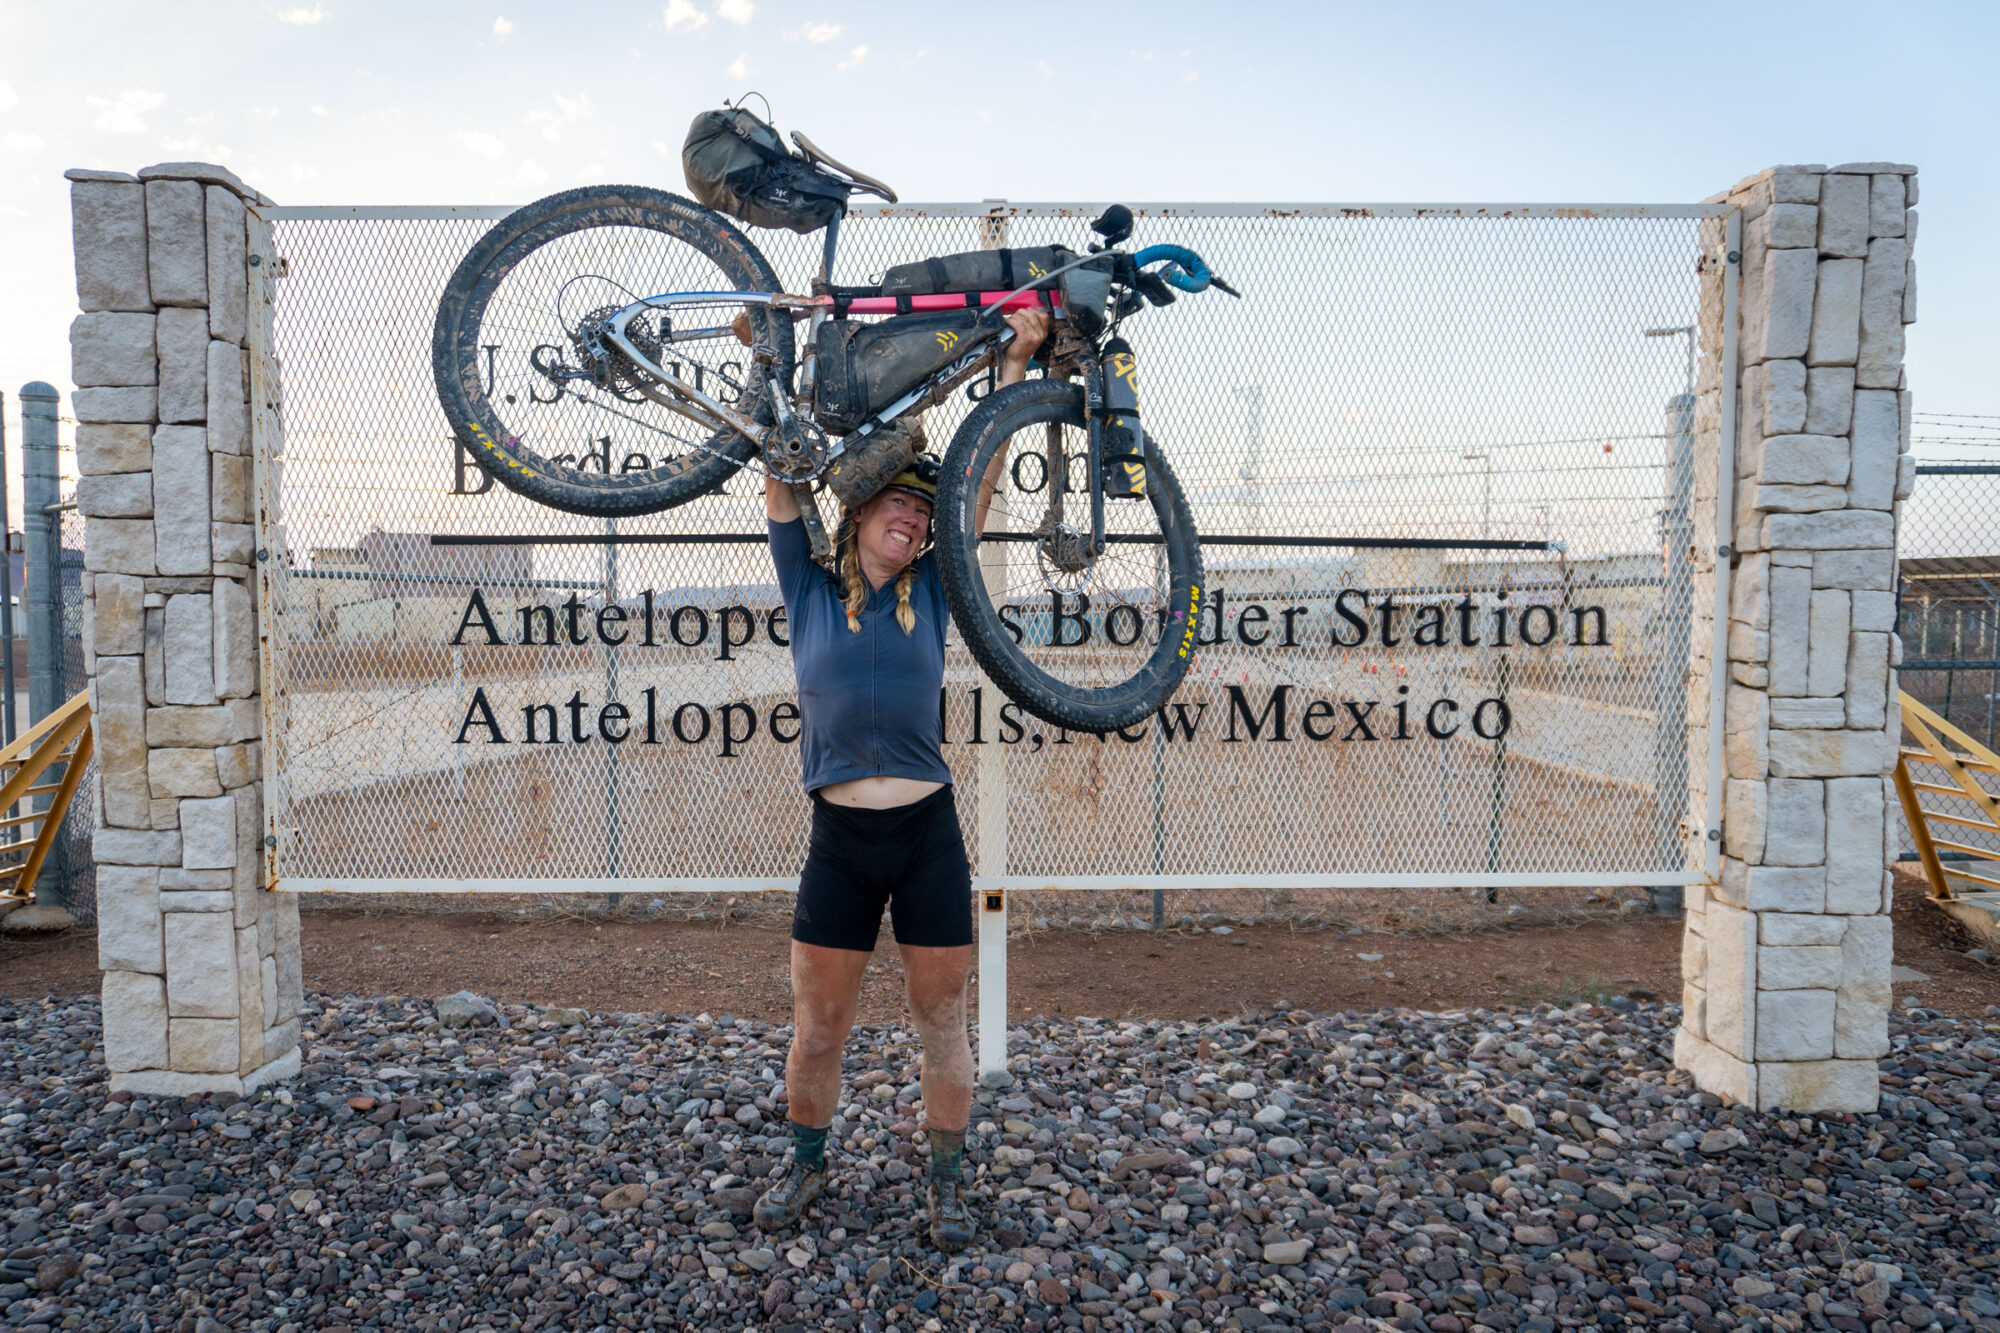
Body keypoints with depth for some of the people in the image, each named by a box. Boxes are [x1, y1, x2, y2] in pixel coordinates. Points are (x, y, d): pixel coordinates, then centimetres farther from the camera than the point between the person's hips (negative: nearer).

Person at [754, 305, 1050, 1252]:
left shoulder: (930, 592, 7)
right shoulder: (809, 593, 5)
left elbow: (983, 473, 3)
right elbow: (781, 479, 1)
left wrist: (1016, 359, 2)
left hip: (929, 837, 1)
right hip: (839, 843, 0)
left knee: (941, 1020, 10)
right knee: (816, 1031, 11)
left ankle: (945, 1179, 30)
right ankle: (807, 1161, 36)